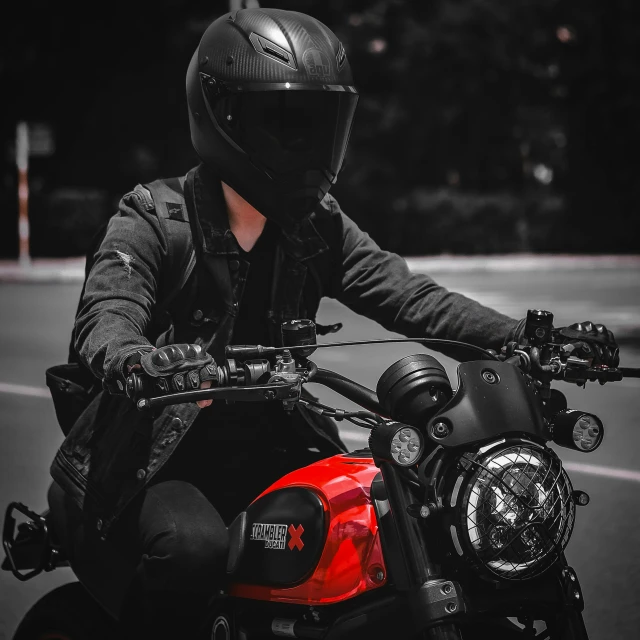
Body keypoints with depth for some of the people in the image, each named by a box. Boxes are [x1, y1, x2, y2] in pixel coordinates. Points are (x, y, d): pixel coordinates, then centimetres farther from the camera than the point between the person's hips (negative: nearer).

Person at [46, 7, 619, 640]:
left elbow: (406, 295, -1)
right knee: (194, 546, -35)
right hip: (157, 463, -5)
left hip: (265, 451, 5)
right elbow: (106, 317, -25)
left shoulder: (318, 225, 7)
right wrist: (139, 362, -51)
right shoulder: (151, 218, -8)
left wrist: (531, 340, -17)